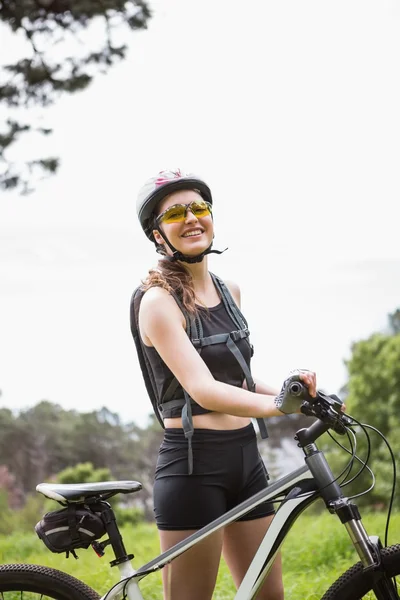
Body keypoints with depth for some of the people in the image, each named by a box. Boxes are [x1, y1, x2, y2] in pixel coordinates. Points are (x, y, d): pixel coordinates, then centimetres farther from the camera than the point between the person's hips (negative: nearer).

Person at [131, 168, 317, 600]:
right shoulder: (158, 301, -12)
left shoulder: (229, 291, 12)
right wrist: (278, 404, -39)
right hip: (192, 464, -7)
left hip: (245, 457, 7)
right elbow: (202, 389, -24)